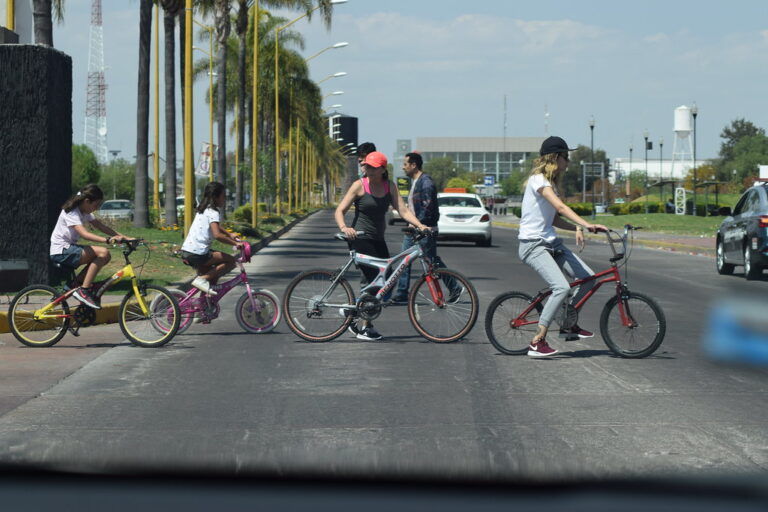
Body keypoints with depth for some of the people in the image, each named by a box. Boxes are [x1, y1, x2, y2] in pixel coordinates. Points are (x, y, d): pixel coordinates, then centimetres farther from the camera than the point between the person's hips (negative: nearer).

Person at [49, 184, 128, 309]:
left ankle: (78, 283, 4)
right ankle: (83, 291, -20)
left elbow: (101, 226, 8)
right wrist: (107, 240, -43)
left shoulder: (85, 212, 10)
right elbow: (84, 233, -31)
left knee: (105, 256, -2)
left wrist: (122, 237, -4)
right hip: (61, 252, -9)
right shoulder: (71, 213, -18)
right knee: (103, 253, -22)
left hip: (69, 249, 9)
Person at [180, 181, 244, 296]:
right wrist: (235, 243, -18)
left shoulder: (203, 210, 19)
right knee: (231, 261, -4)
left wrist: (230, 236, 29)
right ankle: (202, 279, -9)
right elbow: (217, 235, -24)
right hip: (197, 254, -9)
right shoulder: (213, 213, -10)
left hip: (186, 252, 9)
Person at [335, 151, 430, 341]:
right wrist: (344, 228, -31)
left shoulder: (390, 187, 5)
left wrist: (420, 225, -18)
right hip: (360, 238, -6)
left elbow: (403, 210, -2)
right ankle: (365, 326, 0)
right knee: (374, 281, -12)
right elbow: (339, 211, -11)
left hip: (378, 239, 6)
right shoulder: (359, 185, -7)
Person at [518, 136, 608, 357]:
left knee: (587, 277, 0)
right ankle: (537, 342, -19)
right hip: (533, 244, -9)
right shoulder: (538, 180, -12)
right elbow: (561, 207, -27)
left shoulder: (549, 182, 18)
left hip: (550, 242, 9)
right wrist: (586, 224, -37)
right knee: (562, 287, -25)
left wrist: (576, 228, -3)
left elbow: (554, 219, 14)